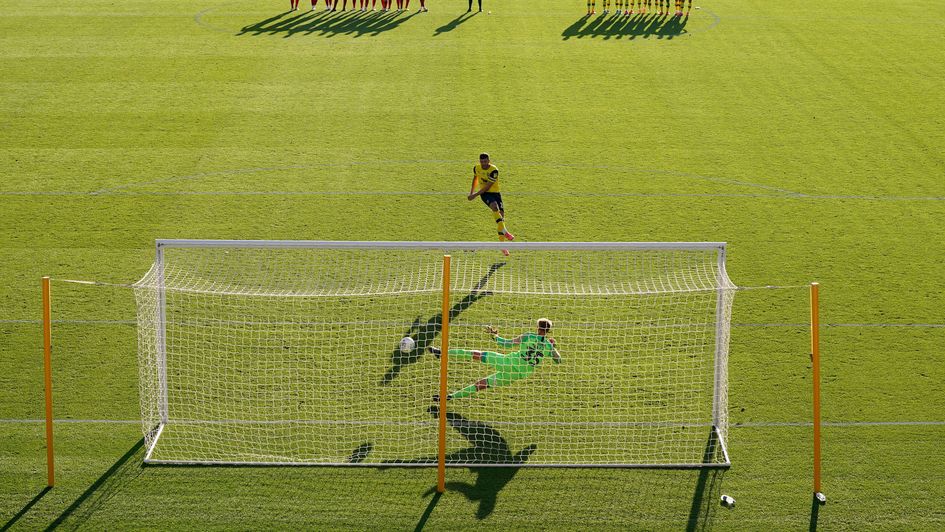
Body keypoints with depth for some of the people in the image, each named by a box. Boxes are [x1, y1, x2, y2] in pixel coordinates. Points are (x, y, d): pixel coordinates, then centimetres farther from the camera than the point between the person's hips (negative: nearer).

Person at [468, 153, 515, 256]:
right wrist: (472, 191, 21)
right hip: (485, 194, 1)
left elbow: (487, 187, -18)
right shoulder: (476, 168, -3)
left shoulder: (494, 170, -17)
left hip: (495, 193, -1)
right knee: (495, 207, -31)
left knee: (501, 215, -5)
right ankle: (505, 232, -35)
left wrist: (475, 195, -17)